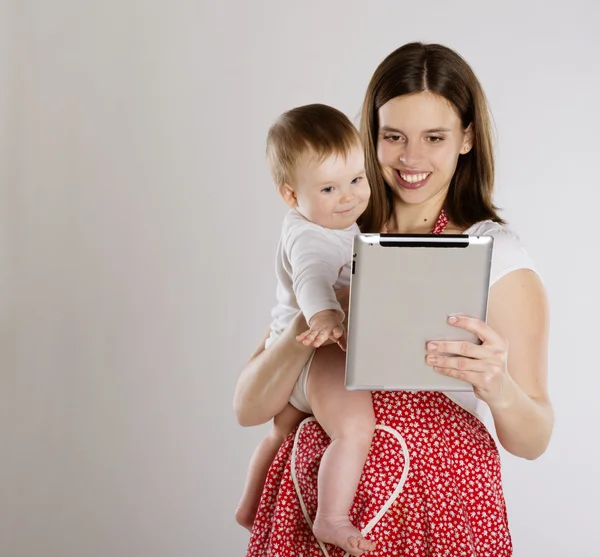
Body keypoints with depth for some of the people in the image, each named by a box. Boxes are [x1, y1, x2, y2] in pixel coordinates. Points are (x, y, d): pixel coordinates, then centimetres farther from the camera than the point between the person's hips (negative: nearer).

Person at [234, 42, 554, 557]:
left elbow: (532, 440, -8)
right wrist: (305, 329, -23)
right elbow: (249, 409, -4)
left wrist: (497, 387, -30)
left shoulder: (497, 255, -6)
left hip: (435, 511, -3)